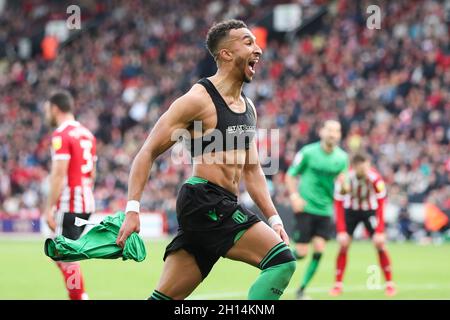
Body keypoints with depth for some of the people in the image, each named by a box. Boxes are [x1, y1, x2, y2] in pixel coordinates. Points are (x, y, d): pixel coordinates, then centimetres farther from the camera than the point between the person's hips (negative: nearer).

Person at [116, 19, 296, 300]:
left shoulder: (248, 108, 18)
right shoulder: (199, 100, -8)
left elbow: (251, 170, 25)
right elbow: (148, 152, -8)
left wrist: (274, 218, 16)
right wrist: (133, 209, -15)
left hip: (223, 208, 9)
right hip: (205, 201, -9)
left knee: (165, 297, 6)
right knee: (282, 260, -16)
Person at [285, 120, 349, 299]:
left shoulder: (342, 157, 5)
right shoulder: (308, 152, -6)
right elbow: (290, 175, 0)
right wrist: (294, 195, -15)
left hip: (325, 210, 3)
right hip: (305, 208, -3)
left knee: (319, 250, -9)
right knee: (301, 252, -9)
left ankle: (301, 290, 4)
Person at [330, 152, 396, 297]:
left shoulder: (375, 178, -30)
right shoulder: (344, 179, -28)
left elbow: (380, 206, -24)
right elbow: (338, 205, -22)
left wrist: (380, 232, -27)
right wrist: (341, 231, -27)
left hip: (370, 210, -1)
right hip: (351, 210, 1)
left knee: (380, 244, -11)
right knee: (344, 245, -9)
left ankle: (389, 283, 1)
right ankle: (338, 284, 2)